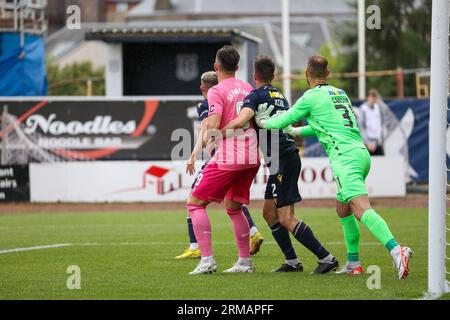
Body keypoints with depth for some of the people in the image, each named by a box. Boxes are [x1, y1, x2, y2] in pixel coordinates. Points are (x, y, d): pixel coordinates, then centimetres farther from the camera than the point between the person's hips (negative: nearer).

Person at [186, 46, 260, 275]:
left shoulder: (216, 92, -8)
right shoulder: (247, 88, 13)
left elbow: (214, 124, -19)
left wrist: (207, 135, 1)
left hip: (228, 158, -7)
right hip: (251, 158, 7)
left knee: (195, 204, 0)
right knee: (233, 207, 20)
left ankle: (207, 260, -10)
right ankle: (245, 262, 17)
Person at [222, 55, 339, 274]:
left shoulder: (256, 96, -8)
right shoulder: (280, 97, 17)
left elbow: (240, 121, -24)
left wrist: (218, 134, -11)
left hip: (282, 161, -9)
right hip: (287, 157, 9)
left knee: (286, 219, -9)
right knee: (269, 212, 15)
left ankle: (326, 258, -12)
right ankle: (292, 262, 15)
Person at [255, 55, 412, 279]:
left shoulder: (312, 96, 0)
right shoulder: (339, 93, 23)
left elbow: (286, 119, 12)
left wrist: (263, 122, 31)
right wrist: (297, 132, 49)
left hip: (345, 156, -8)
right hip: (361, 152, 8)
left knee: (361, 209, -20)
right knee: (342, 207, 22)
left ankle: (396, 251, -39)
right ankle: (353, 263, 22)